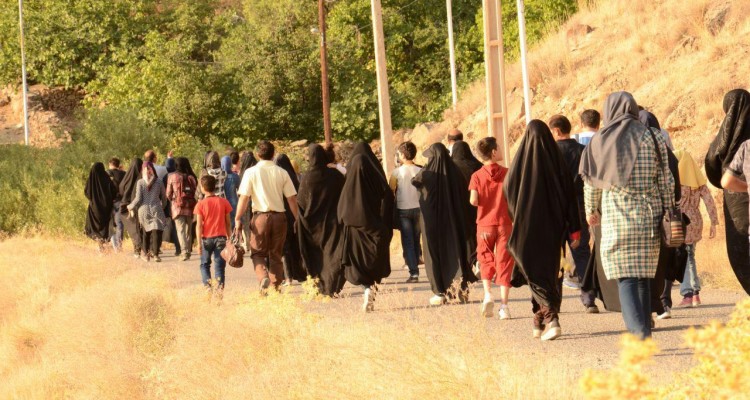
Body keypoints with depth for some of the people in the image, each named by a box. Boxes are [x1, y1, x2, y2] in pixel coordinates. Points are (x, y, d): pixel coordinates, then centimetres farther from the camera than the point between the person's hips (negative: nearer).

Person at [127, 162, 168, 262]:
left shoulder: (140, 182, -2)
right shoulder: (158, 181, 2)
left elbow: (138, 199, -5)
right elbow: (164, 197, 9)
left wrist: (131, 206, 12)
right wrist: (162, 206, 27)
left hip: (144, 210, 1)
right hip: (156, 210, -1)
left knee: (146, 231, 14)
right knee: (156, 231, -3)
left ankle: (146, 253, 15)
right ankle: (155, 254, -13)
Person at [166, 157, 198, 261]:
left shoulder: (172, 177, -2)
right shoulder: (191, 178, 3)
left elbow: (168, 194, 2)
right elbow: (196, 194, 1)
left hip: (177, 207, -3)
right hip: (190, 207, 3)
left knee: (180, 230, -6)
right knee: (188, 230, 16)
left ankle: (184, 251, -21)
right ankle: (188, 251, 21)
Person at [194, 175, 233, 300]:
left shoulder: (200, 204, -5)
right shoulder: (223, 202, 2)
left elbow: (199, 225, -9)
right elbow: (228, 223, 5)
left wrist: (199, 242, -8)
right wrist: (229, 238, 14)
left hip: (207, 238, -1)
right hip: (221, 237, 1)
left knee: (204, 264, 14)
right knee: (219, 266, 3)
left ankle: (207, 285, -4)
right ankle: (219, 289, -7)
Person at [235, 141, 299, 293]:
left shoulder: (251, 172, -4)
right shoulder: (282, 173, 2)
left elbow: (244, 197, -8)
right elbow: (292, 198, 2)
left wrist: (238, 218, -3)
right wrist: (297, 219, 9)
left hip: (260, 216, -2)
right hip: (279, 216, 2)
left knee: (258, 252, 8)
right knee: (276, 254, 13)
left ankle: (263, 277, -18)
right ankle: (275, 287, 13)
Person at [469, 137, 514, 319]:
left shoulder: (477, 176, -3)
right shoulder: (507, 173, -3)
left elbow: (473, 200, -13)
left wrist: (484, 203, 9)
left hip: (485, 224, 1)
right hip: (505, 222, -1)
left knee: (486, 259, 17)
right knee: (504, 262, 2)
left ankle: (488, 293, -4)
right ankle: (504, 304, -3)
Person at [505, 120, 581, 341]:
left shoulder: (522, 159, -8)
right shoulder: (557, 159, -3)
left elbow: (507, 188, 4)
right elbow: (570, 194, -3)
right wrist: (575, 230, 1)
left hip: (528, 226, -2)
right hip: (554, 228, 2)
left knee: (535, 274, 1)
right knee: (550, 271, 14)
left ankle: (550, 317, -18)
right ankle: (541, 323, 17)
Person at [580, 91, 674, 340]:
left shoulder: (599, 142, 0)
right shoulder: (651, 138, 1)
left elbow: (591, 182, 9)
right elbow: (666, 181, 1)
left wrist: (591, 210, 26)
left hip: (616, 219, -2)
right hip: (649, 217, 2)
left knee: (626, 278, -4)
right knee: (644, 277, 13)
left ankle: (638, 332, -21)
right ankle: (645, 334, 18)